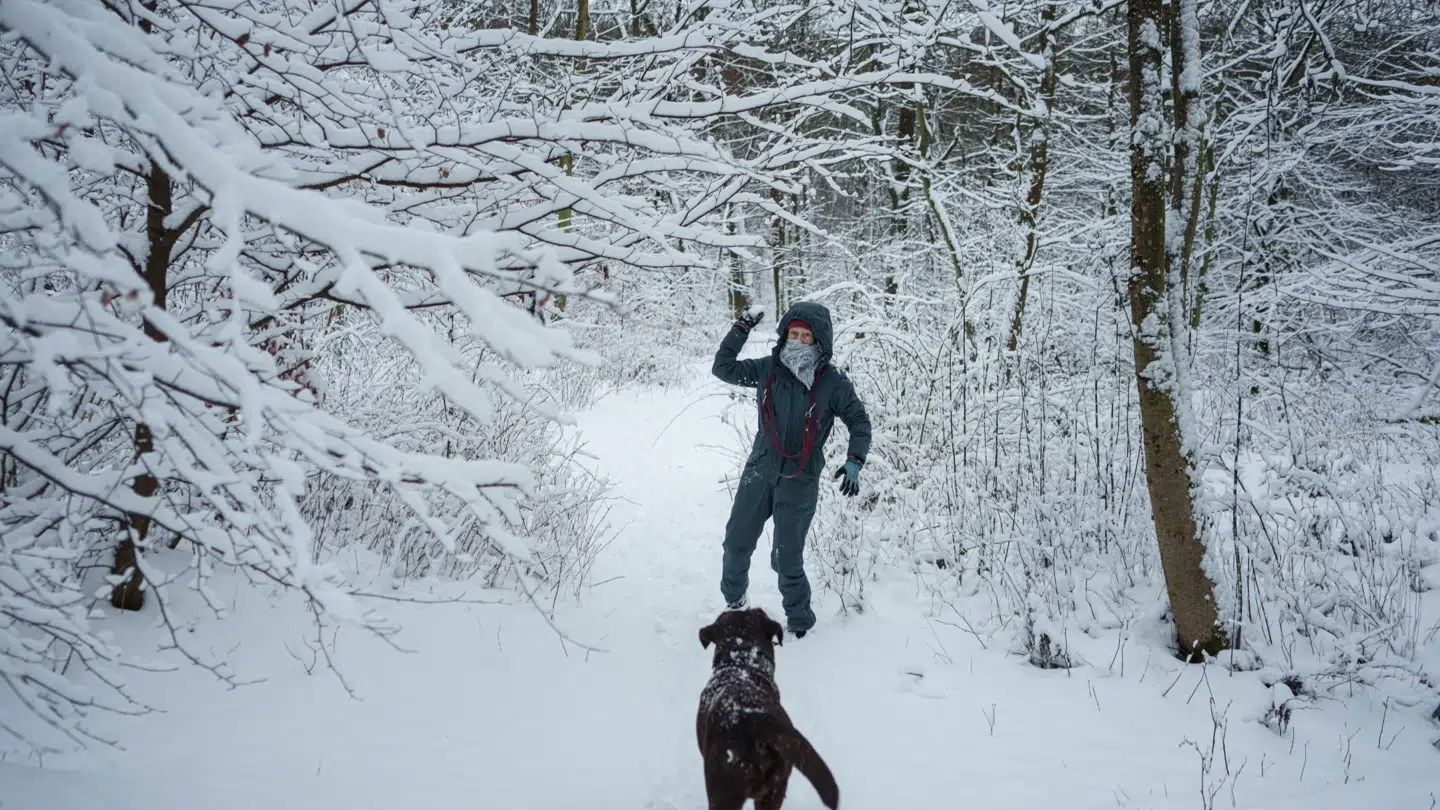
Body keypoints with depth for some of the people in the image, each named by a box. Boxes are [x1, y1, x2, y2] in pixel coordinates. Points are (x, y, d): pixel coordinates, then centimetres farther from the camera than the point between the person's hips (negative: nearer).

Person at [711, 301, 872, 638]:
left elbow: (859, 421, -1)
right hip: (759, 471, 3)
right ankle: (734, 599, 38)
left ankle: (799, 620, 19)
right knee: (736, 542, 13)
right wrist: (741, 328, -1)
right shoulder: (768, 369, 0)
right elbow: (723, 368, 8)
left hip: (800, 481, -3)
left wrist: (853, 462, -14)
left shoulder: (833, 382, -8)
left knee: (787, 558, -1)